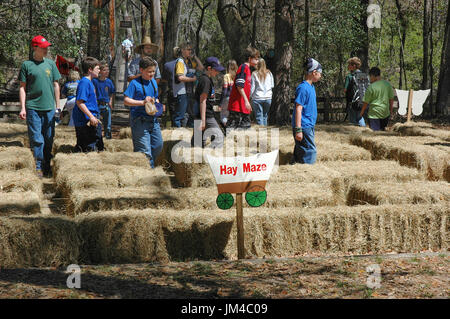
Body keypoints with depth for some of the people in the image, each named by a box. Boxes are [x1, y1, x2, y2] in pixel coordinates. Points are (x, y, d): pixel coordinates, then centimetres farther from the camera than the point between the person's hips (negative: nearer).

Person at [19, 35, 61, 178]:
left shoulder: (50, 63, 10)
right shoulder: (26, 65, 1)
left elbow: (56, 85, 15)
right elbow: (22, 87, 3)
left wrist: (58, 106, 12)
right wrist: (22, 107, -4)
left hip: (49, 108, 3)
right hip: (33, 108, -3)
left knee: (49, 139, 6)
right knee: (36, 139, -5)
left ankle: (47, 167, 17)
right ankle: (38, 167, 1)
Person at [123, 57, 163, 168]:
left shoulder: (153, 82, 14)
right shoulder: (135, 83, -9)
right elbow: (126, 100, -15)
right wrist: (143, 102, -24)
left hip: (153, 120, 7)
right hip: (140, 121, -7)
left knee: (158, 145, 11)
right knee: (145, 150, -7)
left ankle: (150, 166, 28)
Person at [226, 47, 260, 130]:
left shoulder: (248, 69, 19)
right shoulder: (243, 67, -10)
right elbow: (239, 86, -18)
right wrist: (246, 101, -19)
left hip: (244, 107, 10)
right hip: (237, 105, -10)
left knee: (246, 127, 9)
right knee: (231, 127, -9)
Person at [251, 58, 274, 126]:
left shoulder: (254, 74, -5)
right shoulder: (269, 73, 3)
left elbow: (252, 87, -4)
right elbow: (272, 86, 9)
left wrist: (250, 96, 7)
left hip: (257, 98, -3)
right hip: (268, 98, 3)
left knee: (259, 117, -1)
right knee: (265, 116, 15)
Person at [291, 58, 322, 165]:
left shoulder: (311, 87, 13)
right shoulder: (303, 88, -15)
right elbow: (298, 109, -18)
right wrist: (298, 130, -22)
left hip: (309, 126, 9)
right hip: (304, 127, -9)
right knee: (309, 155, -9)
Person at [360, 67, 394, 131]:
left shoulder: (371, 87, -13)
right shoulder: (388, 84, 2)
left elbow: (366, 102, -7)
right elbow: (391, 99, 8)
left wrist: (362, 111, 8)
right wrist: (391, 110, 20)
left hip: (374, 114, -5)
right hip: (385, 113, 5)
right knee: (383, 129, 23)